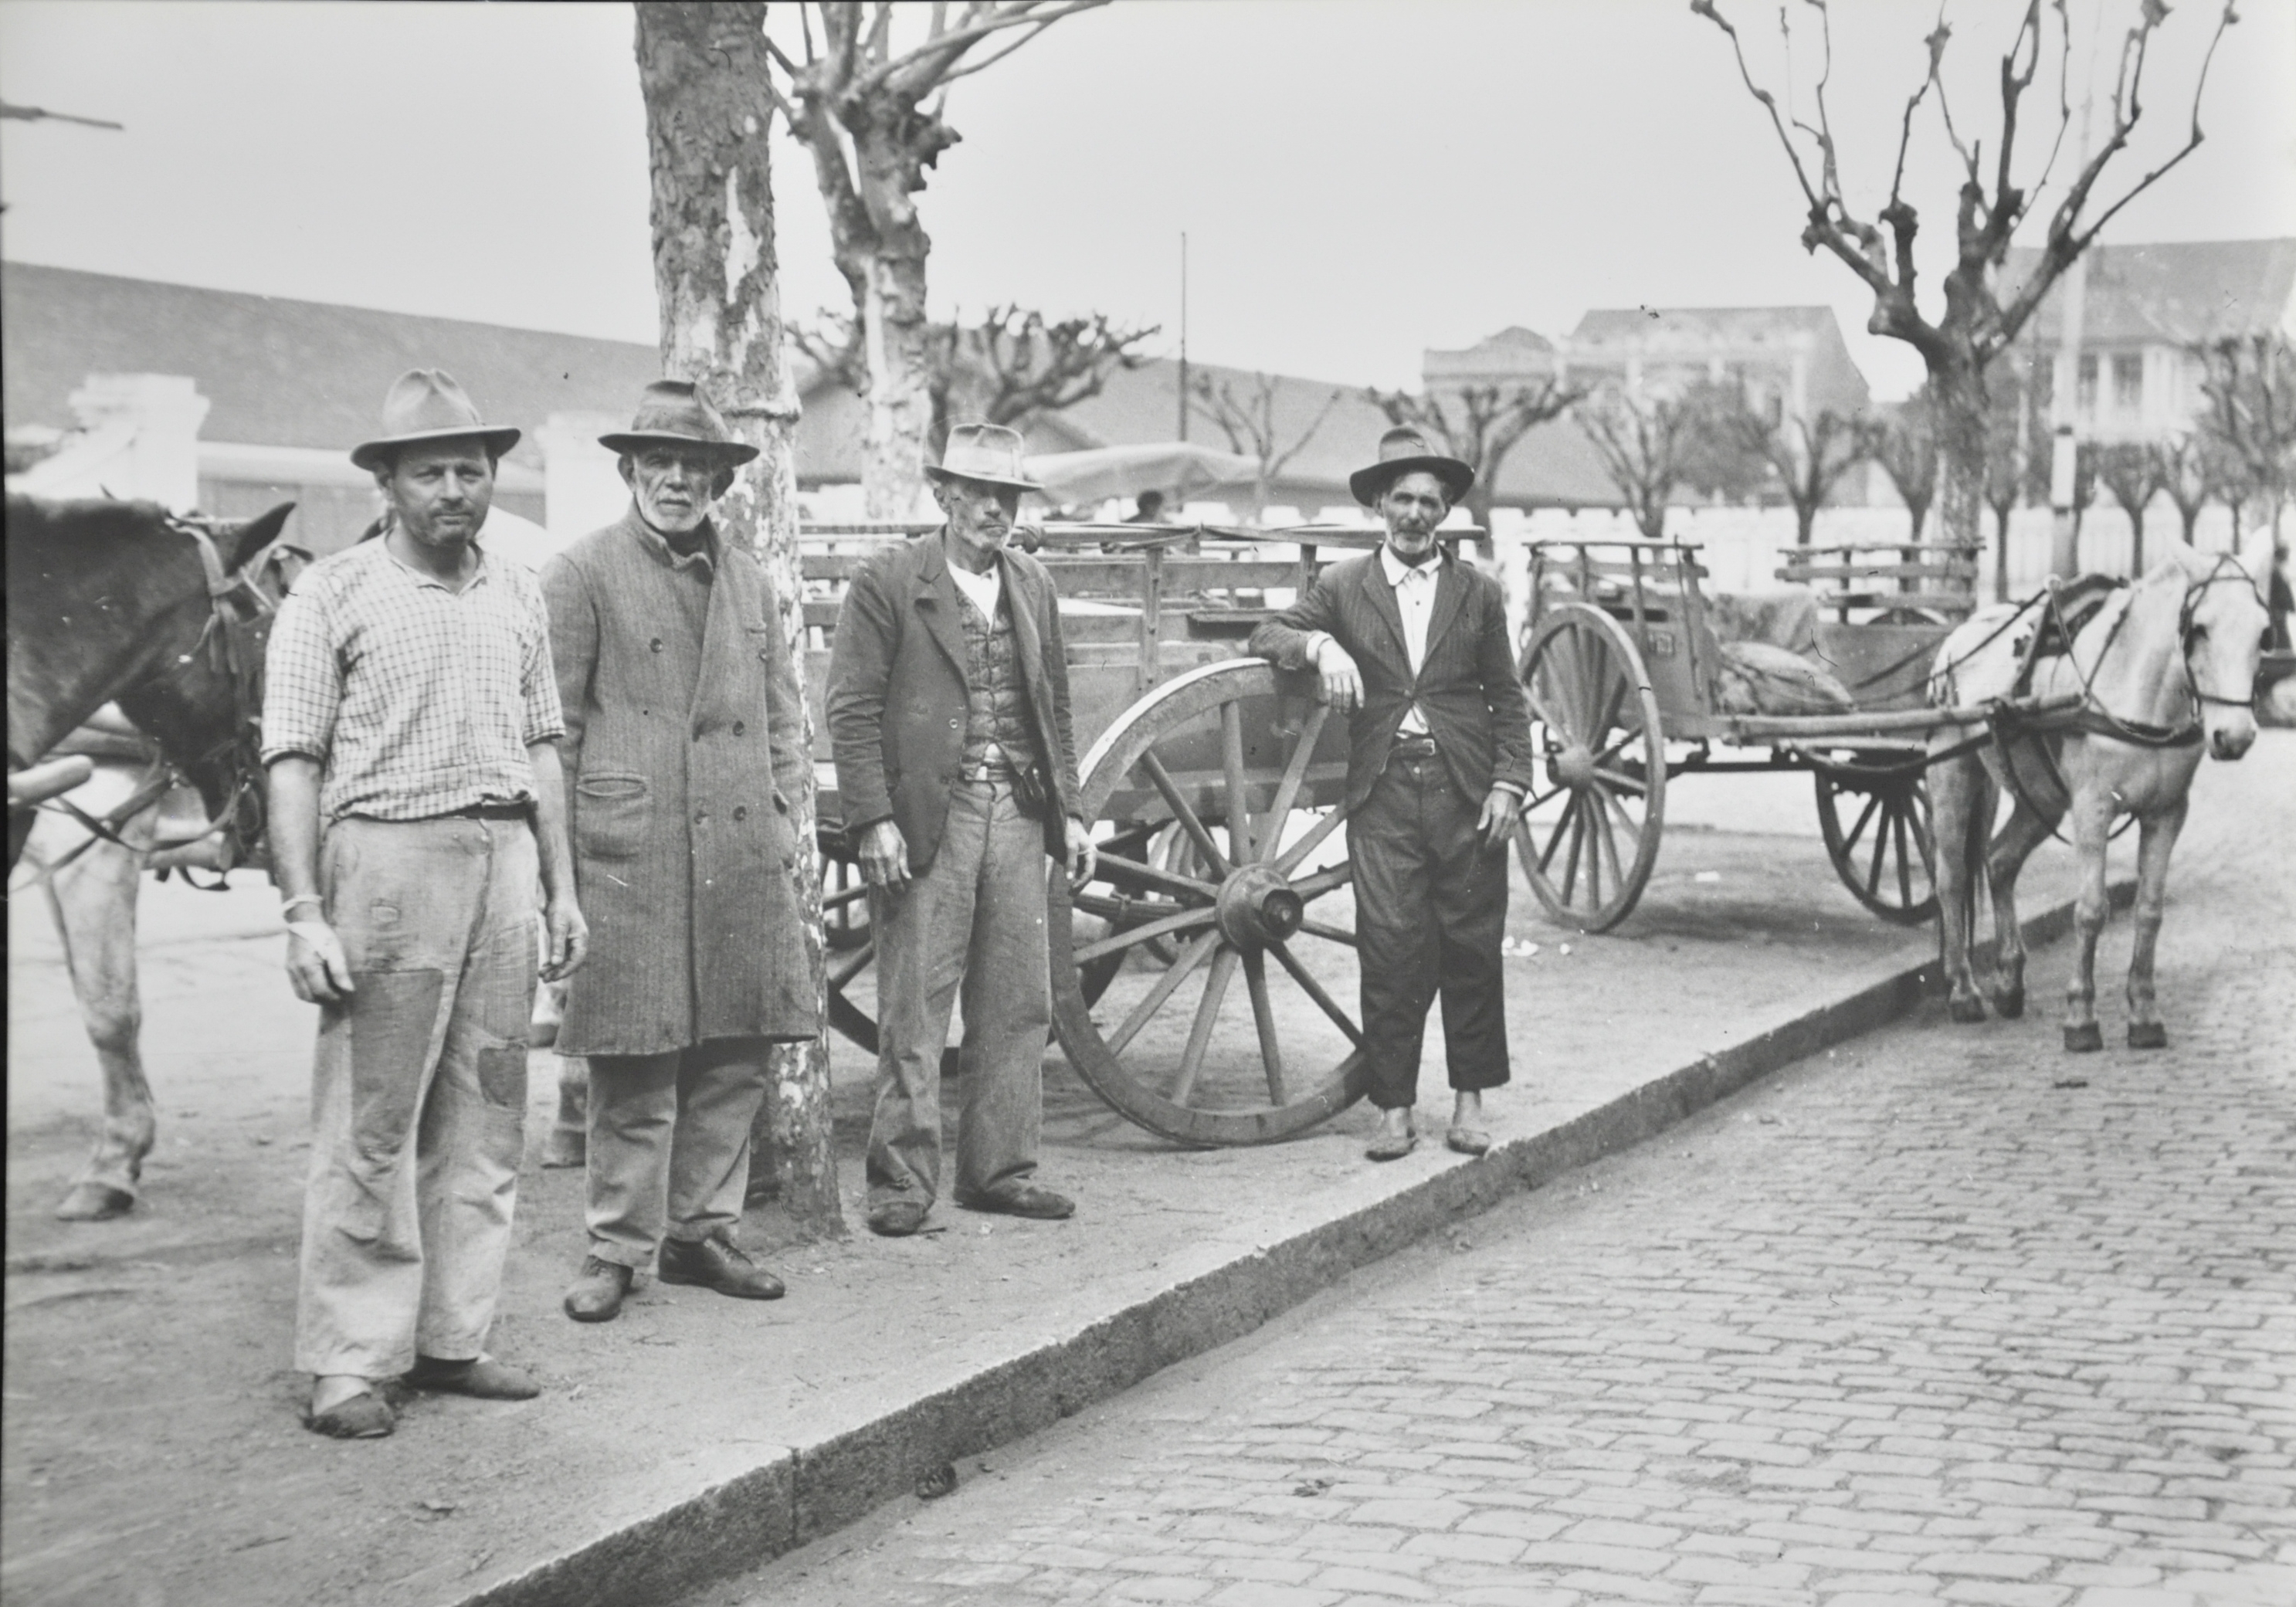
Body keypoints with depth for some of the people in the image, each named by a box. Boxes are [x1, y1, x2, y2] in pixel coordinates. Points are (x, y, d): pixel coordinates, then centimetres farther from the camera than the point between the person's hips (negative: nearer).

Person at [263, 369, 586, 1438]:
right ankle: (349, 1362, 2)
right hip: (388, 858, -5)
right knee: (369, 1125, -4)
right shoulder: (332, 596, -2)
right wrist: (305, 913, -13)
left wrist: (561, 889, 13)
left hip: (503, 862, 5)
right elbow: (293, 762, -5)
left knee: (485, 1119, 7)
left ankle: (451, 1338, 16)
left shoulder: (517, 597, 13)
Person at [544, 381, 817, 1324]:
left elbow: (781, 711, 22)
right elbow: (552, 722, -3)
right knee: (635, 1069, -3)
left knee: (735, 1060, 8)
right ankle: (617, 1248, 7)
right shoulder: (580, 574, -1)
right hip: (630, 855, -6)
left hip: (744, 857, 6)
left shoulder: (748, 580, 17)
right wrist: (561, 848, -6)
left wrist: (782, 810, 11)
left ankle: (700, 1232, 20)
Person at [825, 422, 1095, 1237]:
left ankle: (999, 1169, 17)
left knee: (1018, 1004, 8)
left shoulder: (1032, 585, 15)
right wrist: (874, 820, -13)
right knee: (913, 1007, -2)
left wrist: (1070, 811, 13)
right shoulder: (888, 583, -3)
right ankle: (902, 1179, 5)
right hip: (927, 817, -6)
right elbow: (852, 710, -6)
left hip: (1018, 814, 6)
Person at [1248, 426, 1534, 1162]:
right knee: (1389, 950, -4)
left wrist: (1510, 783, -1)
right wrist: (1319, 645, -16)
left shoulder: (1478, 592, 10)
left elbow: (1507, 699, 10)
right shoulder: (1343, 586, 9)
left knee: (1472, 949, 4)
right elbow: (1266, 636, 5)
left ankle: (1470, 1102, 16)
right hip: (1384, 792, -1)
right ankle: (1394, 1107, 3)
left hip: (1466, 794, 1)